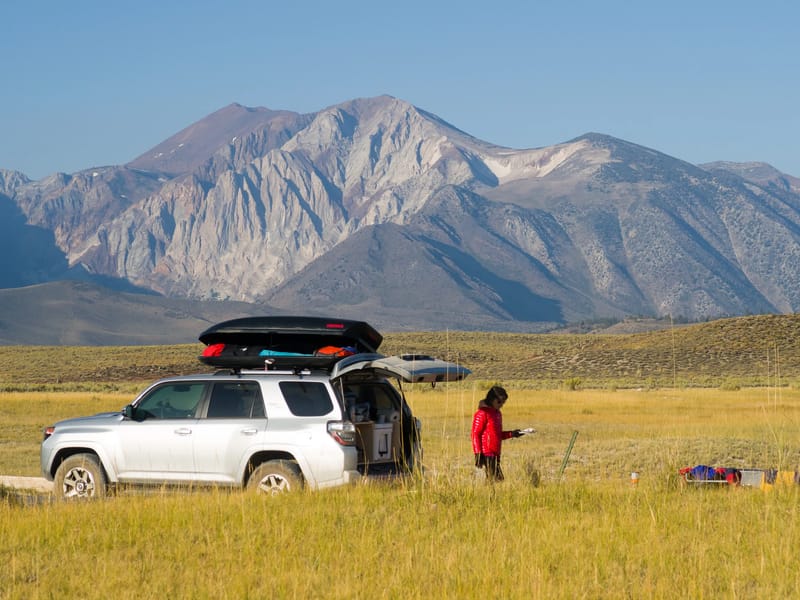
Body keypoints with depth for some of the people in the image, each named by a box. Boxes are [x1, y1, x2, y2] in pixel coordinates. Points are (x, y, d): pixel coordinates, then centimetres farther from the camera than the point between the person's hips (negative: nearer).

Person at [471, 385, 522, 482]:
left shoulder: (497, 413, 18)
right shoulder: (482, 413, -9)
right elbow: (475, 435, -11)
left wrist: (511, 434, 11)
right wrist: (478, 454, -16)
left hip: (495, 454, 9)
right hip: (487, 454, -9)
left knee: (491, 479, 7)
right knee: (498, 479, -15)